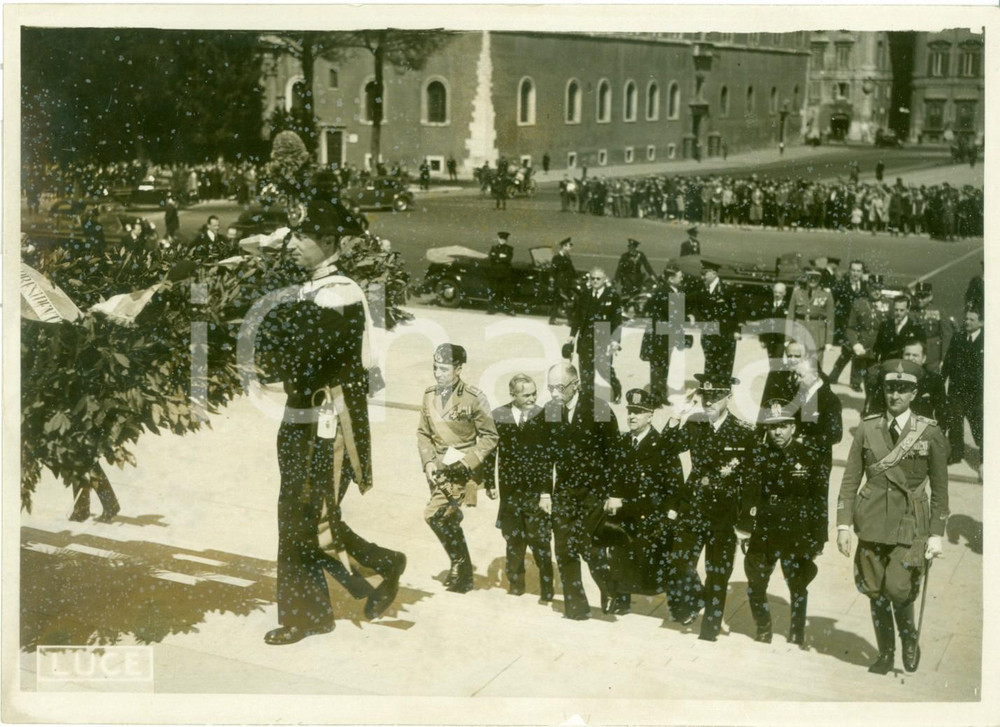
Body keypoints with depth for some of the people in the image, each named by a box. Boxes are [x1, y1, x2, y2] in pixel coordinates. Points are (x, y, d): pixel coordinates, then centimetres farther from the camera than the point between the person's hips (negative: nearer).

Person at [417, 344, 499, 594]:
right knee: (449, 520, 13)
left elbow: (489, 437, -7)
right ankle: (464, 576, 29)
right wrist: (428, 462, -2)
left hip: (463, 470, -6)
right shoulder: (429, 395, 4)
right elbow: (423, 433, 12)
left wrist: (464, 458, -17)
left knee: (435, 514, -17)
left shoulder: (474, 397, -11)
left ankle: (459, 564, 2)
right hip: (439, 469, 6)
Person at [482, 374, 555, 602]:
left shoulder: (543, 417, -7)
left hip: (537, 488, -2)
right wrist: (490, 482, 2)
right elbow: (490, 450, 5)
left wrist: (549, 487, -8)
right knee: (513, 538, 12)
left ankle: (547, 587, 9)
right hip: (510, 489, 2)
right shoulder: (498, 416, 0)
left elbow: (551, 454, -5)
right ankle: (515, 581, 27)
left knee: (539, 539, -2)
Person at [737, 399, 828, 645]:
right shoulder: (758, 455, -2)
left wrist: (818, 541, -4)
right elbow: (749, 493, -7)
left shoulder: (809, 457, -6)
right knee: (755, 586, 7)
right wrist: (744, 527, -16)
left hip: (797, 535, -2)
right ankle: (762, 632, 28)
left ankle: (796, 637, 25)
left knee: (798, 587, 9)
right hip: (763, 533, 2)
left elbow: (820, 502, -3)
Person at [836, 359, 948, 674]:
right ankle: (886, 654, 24)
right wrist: (844, 524, -2)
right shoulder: (867, 429, 2)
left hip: (910, 525, -2)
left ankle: (910, 640, 19)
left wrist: (936, 534, -2)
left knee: (899, 590, -11)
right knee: (876, 592, 7)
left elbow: (940, 489, 1)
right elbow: (850, 479, 3)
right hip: (872, 523, 2)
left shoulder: (930, 433, -3)